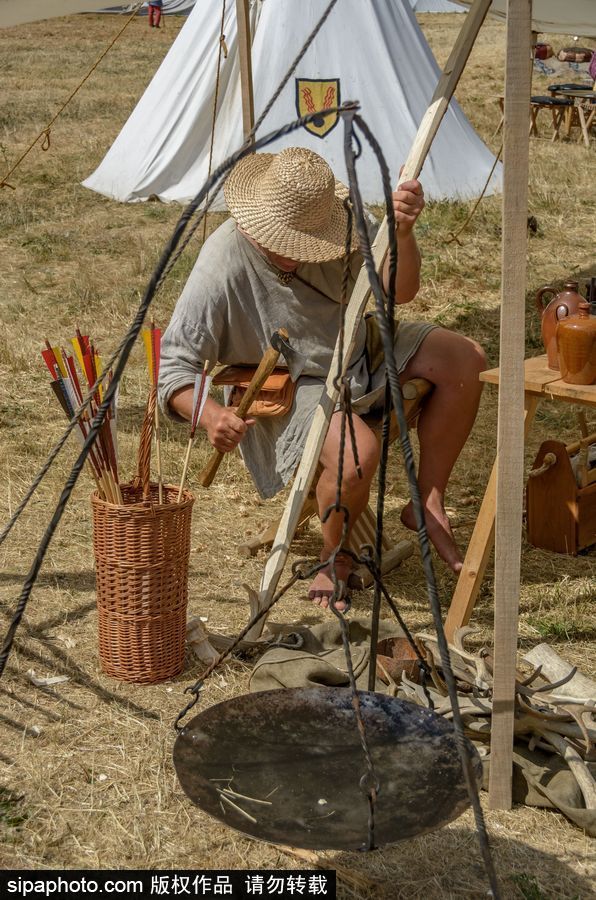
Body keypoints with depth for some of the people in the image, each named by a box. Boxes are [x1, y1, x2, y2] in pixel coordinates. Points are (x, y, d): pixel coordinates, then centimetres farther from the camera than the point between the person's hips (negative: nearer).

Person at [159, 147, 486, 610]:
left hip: (358, 355, 7)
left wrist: (402, 233, -28)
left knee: (466, 360, -7)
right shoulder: (224, 265, -26)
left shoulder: (334, 227, -11)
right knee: (358, 452, -35)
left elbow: (399, 290, -8)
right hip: (290, 389, -7)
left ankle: (428, 503, 5)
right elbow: (174, 365, -23)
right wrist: (210, 414, -43)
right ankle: (335, 555, -4)